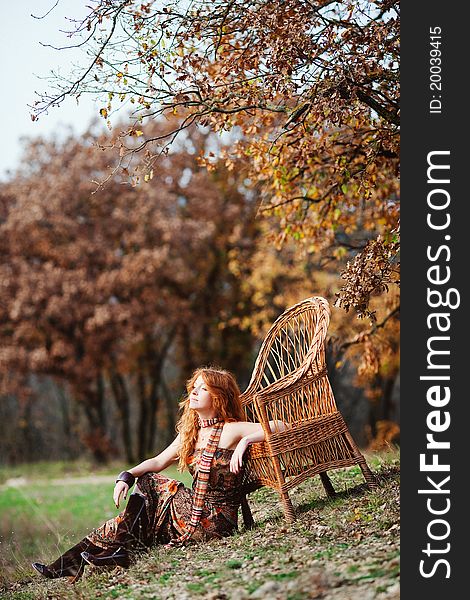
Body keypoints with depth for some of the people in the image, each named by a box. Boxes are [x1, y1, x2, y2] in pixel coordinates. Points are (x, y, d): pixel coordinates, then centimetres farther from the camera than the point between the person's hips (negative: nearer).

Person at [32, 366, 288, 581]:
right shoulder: (191, 432, 12)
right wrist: (127, 476, -4)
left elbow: (279, 426, -21)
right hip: (195, 509, 7)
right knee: (145, 482, 1)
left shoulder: (230, 430, -11)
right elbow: (158, 462, 11)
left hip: (215, 520, -7)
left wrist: (245, 441, -26)